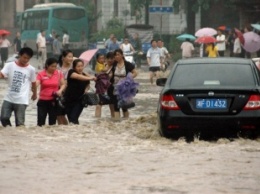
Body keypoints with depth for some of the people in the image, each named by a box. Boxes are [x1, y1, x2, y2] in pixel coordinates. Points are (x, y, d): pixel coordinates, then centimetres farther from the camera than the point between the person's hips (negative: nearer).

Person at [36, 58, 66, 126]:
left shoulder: (59, 73, 2)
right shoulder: (41, 74, -4)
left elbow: (63, 84, 10)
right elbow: (36, 84, -16)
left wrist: (60, 90, -11)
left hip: (53, 101, 2)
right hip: (43, 101, -2)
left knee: (52, 122, 3)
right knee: (40, 122, -5)